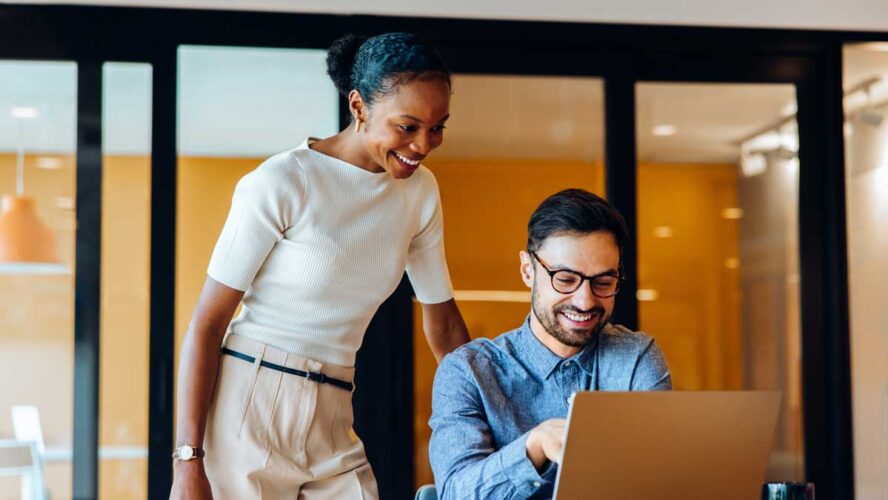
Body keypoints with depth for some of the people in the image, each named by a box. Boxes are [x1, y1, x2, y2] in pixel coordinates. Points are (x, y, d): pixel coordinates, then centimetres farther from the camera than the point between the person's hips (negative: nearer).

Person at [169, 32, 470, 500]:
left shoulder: (420, 190, 5)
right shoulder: (281, 184, -12)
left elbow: (442, 319, 15)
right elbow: (207, 324, -12)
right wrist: (188, 461, -17)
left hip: (333, 425, 5)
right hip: (249, 411, -5)